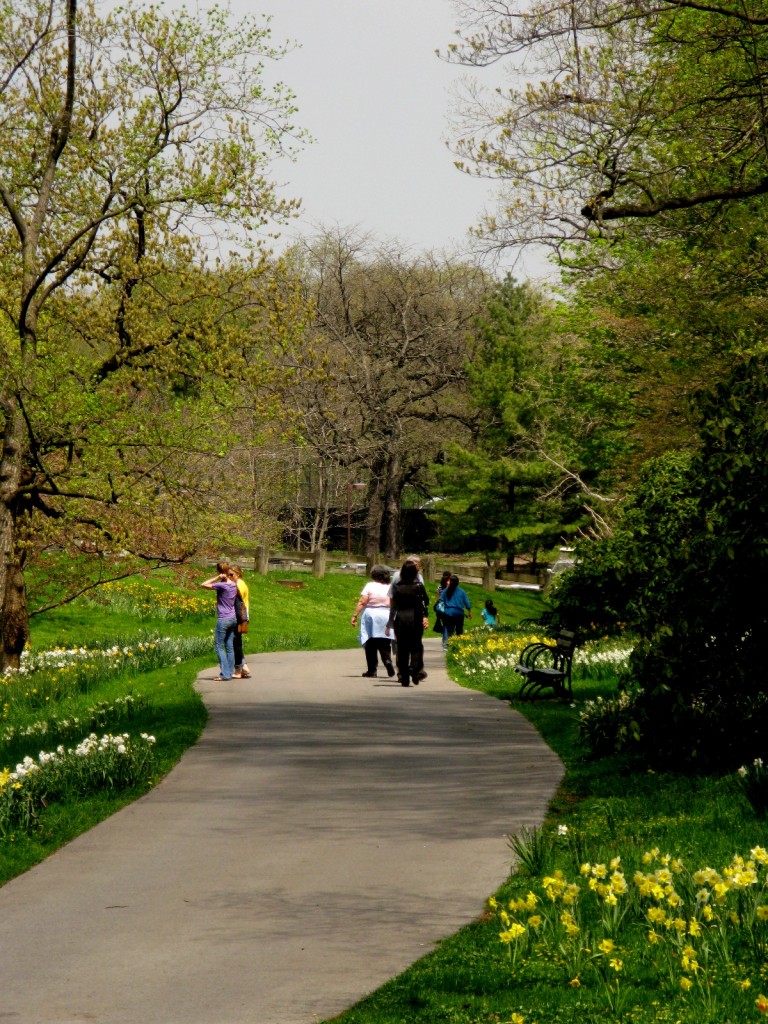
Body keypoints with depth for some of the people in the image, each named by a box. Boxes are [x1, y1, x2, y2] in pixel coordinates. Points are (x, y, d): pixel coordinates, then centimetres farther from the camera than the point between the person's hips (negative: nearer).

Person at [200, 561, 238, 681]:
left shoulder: (222, 585, -16)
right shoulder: (233, 585, 5)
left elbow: (203, 585, -15)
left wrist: (217, 578, -12)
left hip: (223, 619, -7)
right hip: (233, 618, 7)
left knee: (219, 646, -2)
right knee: (229, 646, 10)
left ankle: (225, 674, -7)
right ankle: (230, 672, 11)